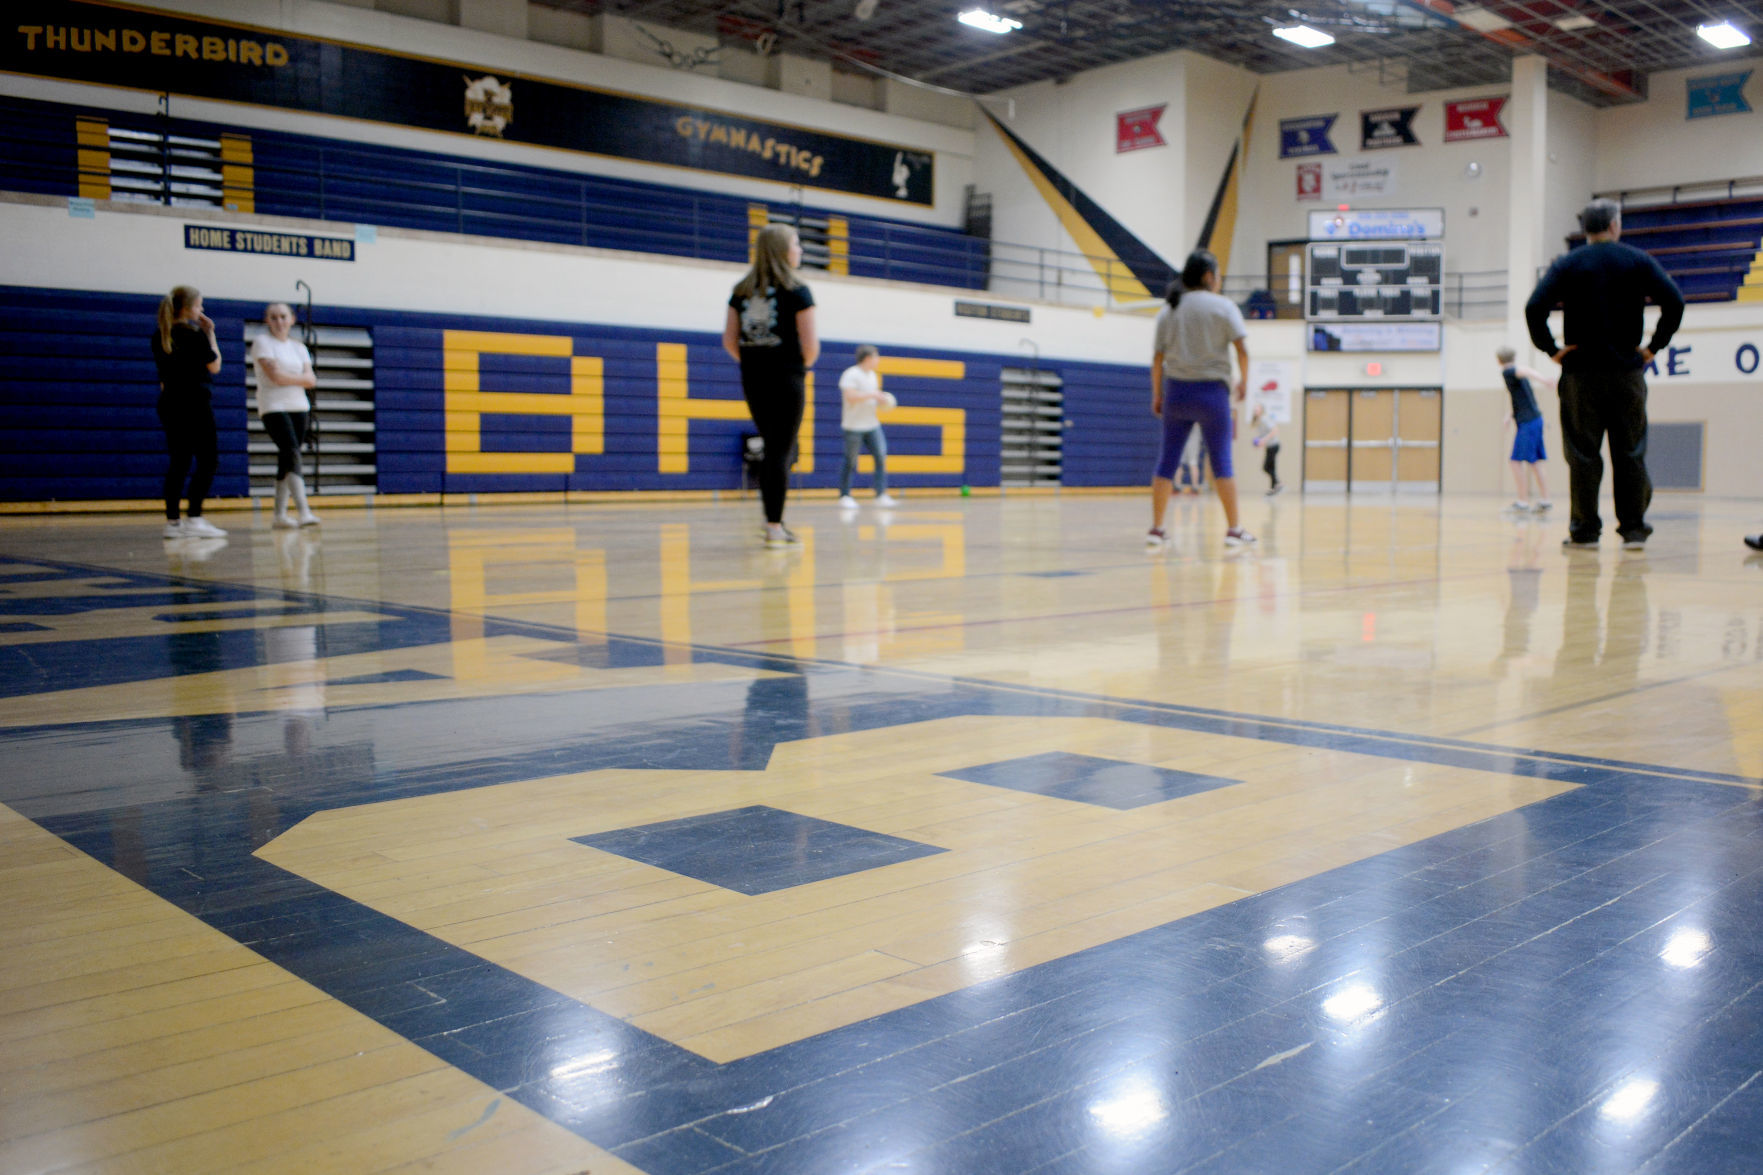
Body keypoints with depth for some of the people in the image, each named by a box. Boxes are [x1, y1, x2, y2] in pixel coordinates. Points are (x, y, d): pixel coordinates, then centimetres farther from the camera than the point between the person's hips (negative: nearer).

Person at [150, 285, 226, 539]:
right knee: (207, 460, -3)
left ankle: (172, 521, 7)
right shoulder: (195, 333, -10)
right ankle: (193, 518, -12)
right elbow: (214, 366, -2)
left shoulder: (160, 336, 10)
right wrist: (210, 333, 1)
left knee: (178, 461, 10)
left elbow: (163, 375, 15)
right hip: (195, 403, -7)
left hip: (169, 403, 7)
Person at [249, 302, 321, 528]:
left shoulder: (298, 347, 16)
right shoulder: (262, 342, 1)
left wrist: (286, 377, -6)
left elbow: (311, 380, 6)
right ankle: (304, 511, -28)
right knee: (292, 454, -19)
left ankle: (280, 515, 9)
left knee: (287, 460, 5)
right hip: (273, 407, -5)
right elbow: (274, 375, -12)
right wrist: (299, 378, -1)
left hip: (298, 407, 5)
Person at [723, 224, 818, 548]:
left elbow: (729, 341, 6)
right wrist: (803, 365, 10)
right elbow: (810, 345, -9)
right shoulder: (796, 292, -6)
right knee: (780, 451, -2)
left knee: (774, 448, 17)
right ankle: (774, 527, -3)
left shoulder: (742, 290, 9)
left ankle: (773, 521, 19)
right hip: (786, 379, -5)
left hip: (752, 379, 5)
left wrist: (752, 362, 14)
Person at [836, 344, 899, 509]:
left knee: (881, 457, -4)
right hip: (854, 426, -8)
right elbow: (850, 396, -25)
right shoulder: (851, 374, -12)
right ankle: (844, 496, 12)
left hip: (872, 425, 8)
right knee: (850, 462, 0)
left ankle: (881, 495, -3)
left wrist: (881, 399, 6)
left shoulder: (872, 375, 14)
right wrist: (872, 394, -21)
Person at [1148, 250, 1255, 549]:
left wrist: (1157, 394, 11)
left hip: (1176, 391, 3)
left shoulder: (1169, 311, 8)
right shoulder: (1222, 306, -2)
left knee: (1167, 460, 6)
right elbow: (1241, 347, -8)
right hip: (1211, 392, -3)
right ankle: (1233, 530, 3)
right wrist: (1244, 380, 6)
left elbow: (1157, 357, 5)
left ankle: (1156, 529, 6)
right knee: (1221, 460, 2)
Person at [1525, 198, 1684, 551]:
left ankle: (1584, 529, 4)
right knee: (1630, 453, 7)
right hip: (1627, 372, 1)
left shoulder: (1568, 264, 2)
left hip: (1581, 373, -1)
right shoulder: (1638, 261, 4)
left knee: (1583, 455, 3)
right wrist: (1655, 346, 1)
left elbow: (1534, 307, -12)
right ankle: (1634, 529, 7)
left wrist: (1551, 349, -4)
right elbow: (1674, 302, -6)